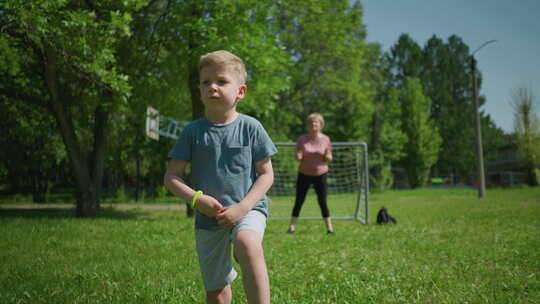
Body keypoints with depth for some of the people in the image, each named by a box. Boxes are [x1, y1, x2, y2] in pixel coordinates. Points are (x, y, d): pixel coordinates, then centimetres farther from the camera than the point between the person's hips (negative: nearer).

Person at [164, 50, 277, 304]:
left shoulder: (250, 127, -4)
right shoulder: (193, 131, -1)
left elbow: (266, 174, -2)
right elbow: (171, 176, 1)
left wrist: (243, 207, -15)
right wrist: (197, 199, -16)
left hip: (248, 209, -2)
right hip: (208, 218, 3)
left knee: (247, 243, -38)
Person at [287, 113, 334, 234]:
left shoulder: (326, 139, -1)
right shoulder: (302, 139, -2)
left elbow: (329, 159, 4)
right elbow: (298, 157, 1)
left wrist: (327, 155, -19)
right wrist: (298, 156, -22)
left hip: (320, 174, 0)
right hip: (304, 174, 0)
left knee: (322, 201, 1)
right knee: (299, 201, 0)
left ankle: (329, 227, 11)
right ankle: (292, 226, 6)